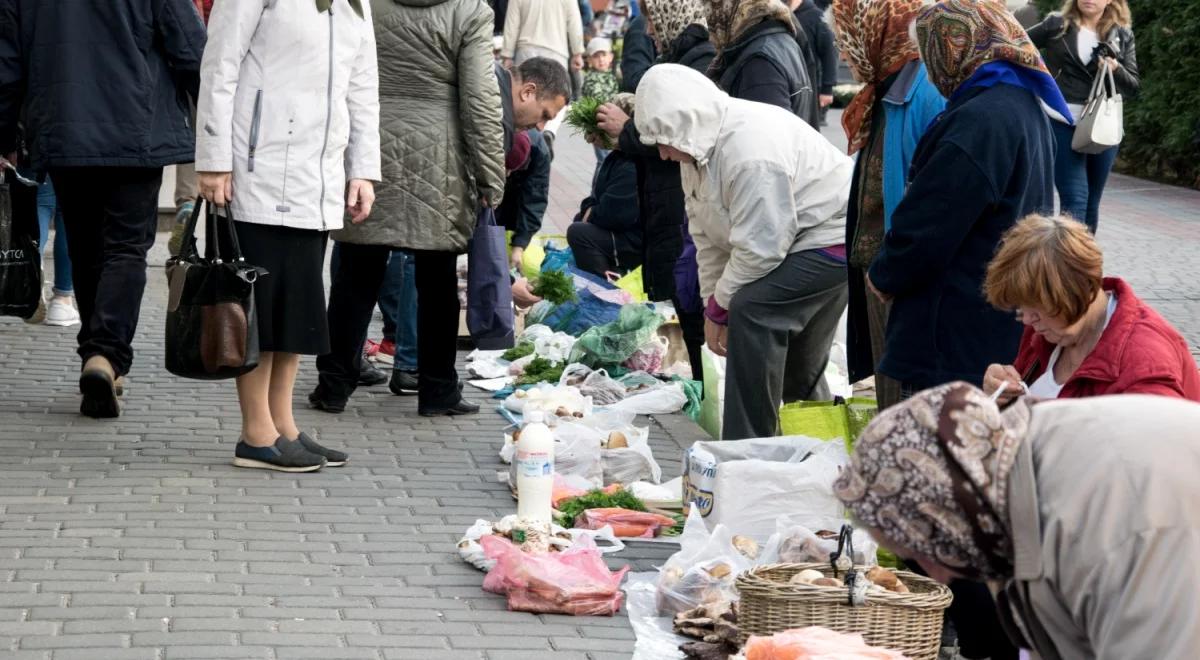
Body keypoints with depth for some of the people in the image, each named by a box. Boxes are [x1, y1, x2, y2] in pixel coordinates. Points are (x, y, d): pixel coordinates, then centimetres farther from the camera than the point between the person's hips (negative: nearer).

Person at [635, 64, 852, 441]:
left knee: (752, 309, -26)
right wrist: (713, 303, 2)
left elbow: (758, 246, -30)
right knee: (799, 369, 16)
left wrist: (718, 308, -18)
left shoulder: (750, 150, -31)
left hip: (834, 236, -11)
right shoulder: (698, 146, 1)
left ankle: (746, 449, -24)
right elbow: (706, 234, 9)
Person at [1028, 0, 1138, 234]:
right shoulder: (1057, 26, 2)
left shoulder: (1123, 35, 8)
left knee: (1091, 204, 10)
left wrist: (1116, 70, -11)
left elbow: (1134, 87, 7)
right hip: (1064, 125, -3)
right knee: (1074, 200, -13)